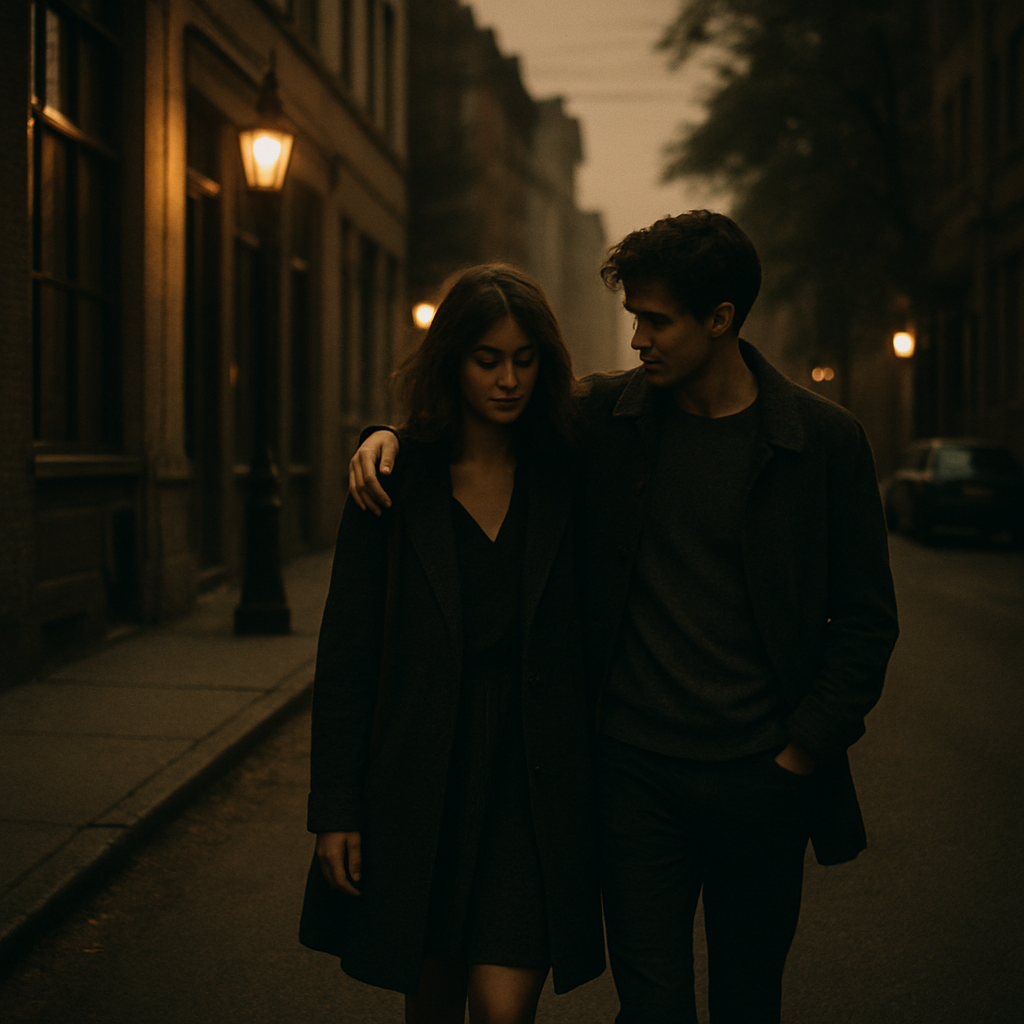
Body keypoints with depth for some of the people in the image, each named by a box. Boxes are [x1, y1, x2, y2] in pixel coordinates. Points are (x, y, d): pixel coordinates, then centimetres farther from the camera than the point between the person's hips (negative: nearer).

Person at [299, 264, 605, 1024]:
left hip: (536, 781, 0)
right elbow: (346, 648, -1)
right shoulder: (393, 478, -2)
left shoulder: (570, 477, 0)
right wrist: (335, 808, -4)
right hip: (419, 778, 1)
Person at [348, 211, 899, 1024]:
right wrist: (394, 432, -3)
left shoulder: (825, 440, -5)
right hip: (637, 771, 1)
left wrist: (804, 752, -5)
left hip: (763, 779, 0)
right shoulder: (605, 415, 0)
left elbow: (865, 618, 1)